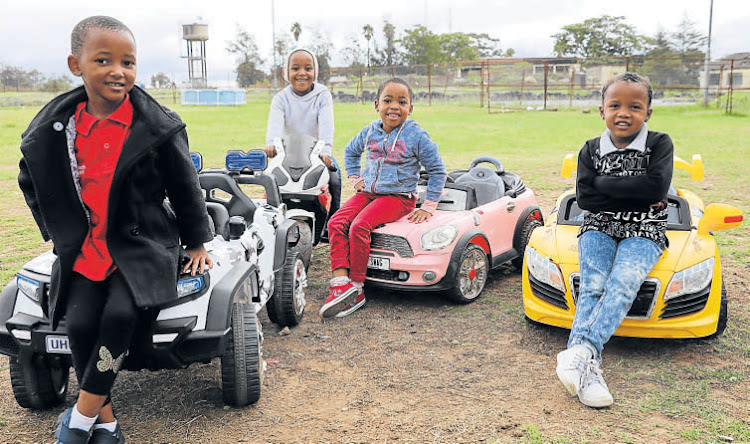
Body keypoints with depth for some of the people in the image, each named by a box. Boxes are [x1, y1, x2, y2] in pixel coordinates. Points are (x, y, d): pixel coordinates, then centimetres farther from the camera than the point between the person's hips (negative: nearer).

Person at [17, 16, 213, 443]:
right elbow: (32, 182, 18)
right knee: (79, 323, -15)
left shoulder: (158, 128, -9)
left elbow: (185, 188, 1)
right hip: (83, 249, 3)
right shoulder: (53, 128, 1)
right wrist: (58, 232, 14)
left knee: (120, 314, -25)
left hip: (142, 246, -3)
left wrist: (197, 243, 6)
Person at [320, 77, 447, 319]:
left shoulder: (417, 136, -7)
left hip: (398, 197, -5)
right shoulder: (370, 132, 7)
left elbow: (437, 170, 0)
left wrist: (428, 207, -4)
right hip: (368, 192, 6)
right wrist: (356, 178, 16)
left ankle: (356, 289, -18)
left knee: (360, 226, -28)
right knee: (336, 223, -19)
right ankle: (340, 282, -22)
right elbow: (350, 151, 29)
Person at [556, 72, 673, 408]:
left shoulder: (659, 144, 2)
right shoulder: (591, 150, 8)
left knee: (623, 283, -30)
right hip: (598, 229, 1)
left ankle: (582, 350, -45)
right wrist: (632, 196, -12)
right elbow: (584, 198, -6)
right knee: (593, 286, -25)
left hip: (643, 233, -1)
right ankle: (587, 367, -37)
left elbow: (657, 187, -15)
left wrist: (604, 183, -10)